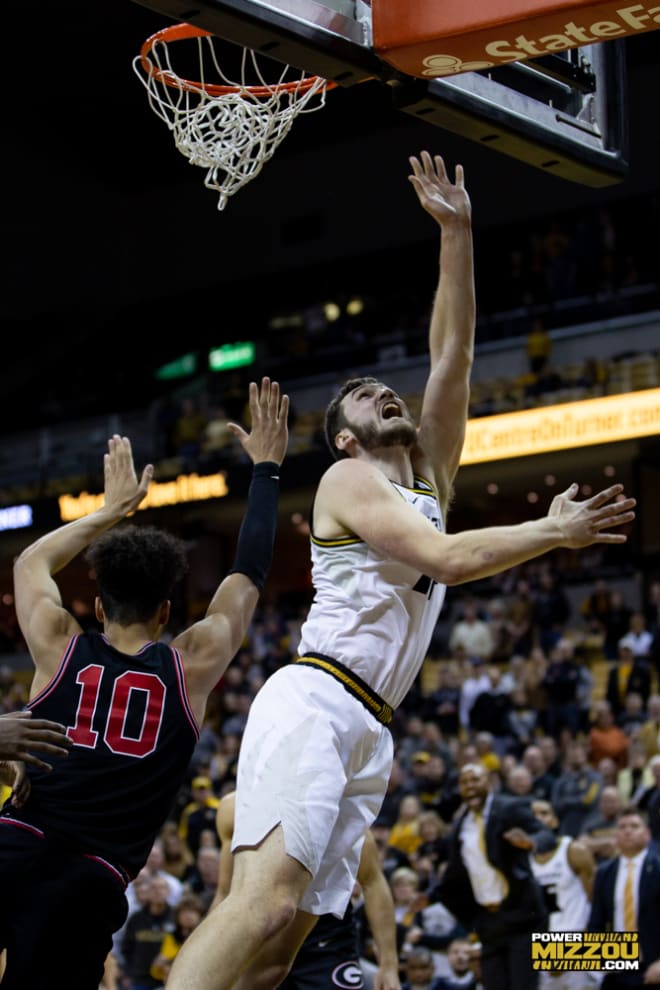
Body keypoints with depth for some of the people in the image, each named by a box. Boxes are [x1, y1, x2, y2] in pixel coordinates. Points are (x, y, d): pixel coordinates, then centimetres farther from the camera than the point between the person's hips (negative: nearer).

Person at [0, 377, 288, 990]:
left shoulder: (58, 649, 13)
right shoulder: (192, 668, 10)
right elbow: (246, 578, 23)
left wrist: (113, 509, 42)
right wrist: (266, 469, 32)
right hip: (90, 886, -1)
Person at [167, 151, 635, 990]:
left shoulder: (430, 480, 26)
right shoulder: (349, 480, 4)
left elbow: (452, 354, 20)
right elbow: (450, 559, -10)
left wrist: (457, 236, 17)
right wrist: (556, 531, 1)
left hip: (368, 732, 8)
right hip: (314, 701, -8)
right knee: (267, 895, -28)